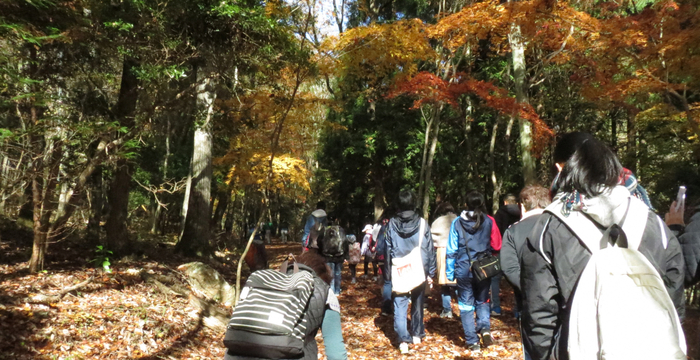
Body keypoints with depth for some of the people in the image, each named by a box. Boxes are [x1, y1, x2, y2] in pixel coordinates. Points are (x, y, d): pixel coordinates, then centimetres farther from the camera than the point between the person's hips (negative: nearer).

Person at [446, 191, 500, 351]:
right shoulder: (489, 222, -4)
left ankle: (472, 341, 9)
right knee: (482, 301, 20)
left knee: (466, 305, 9)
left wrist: (450, 272, 3)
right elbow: (496, 246, -1)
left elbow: (451, 250, -3)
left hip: (463, 269, -1)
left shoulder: (457, 222, -4)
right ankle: (485, 328, -3)